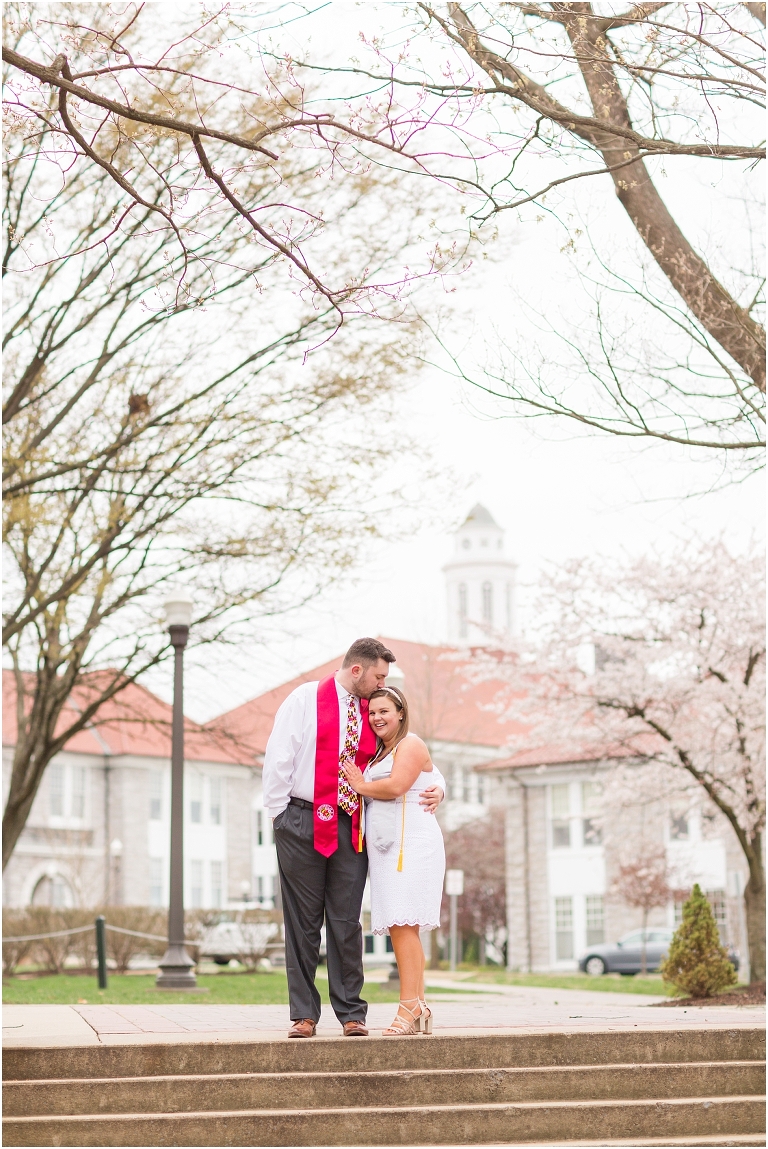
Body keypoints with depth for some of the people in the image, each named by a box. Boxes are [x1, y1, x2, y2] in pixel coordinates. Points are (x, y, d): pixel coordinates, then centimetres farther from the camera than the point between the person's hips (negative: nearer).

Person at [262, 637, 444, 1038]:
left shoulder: (372, 712, 12)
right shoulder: (306, 699, 0)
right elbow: (277, 756, -3)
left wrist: (436, 788, -2)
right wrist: (280, 815, -5)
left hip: (351, 828, 3)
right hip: (303, 822, -3)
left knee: (346, 921, 3)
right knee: (303, 922, 2)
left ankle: (351, 1013, 9)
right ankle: (303, 1015, 7)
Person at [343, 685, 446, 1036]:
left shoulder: (410, 744, -2)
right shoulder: (379, 753, 25)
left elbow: (396, 786, -16)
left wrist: (360, 786, -2)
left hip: (409, 844, -9)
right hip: (387, 846, 9)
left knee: (403, 924, -15)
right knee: (399, 928, 5)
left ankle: (410, 1008, -19)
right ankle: (418, 1007, 6)